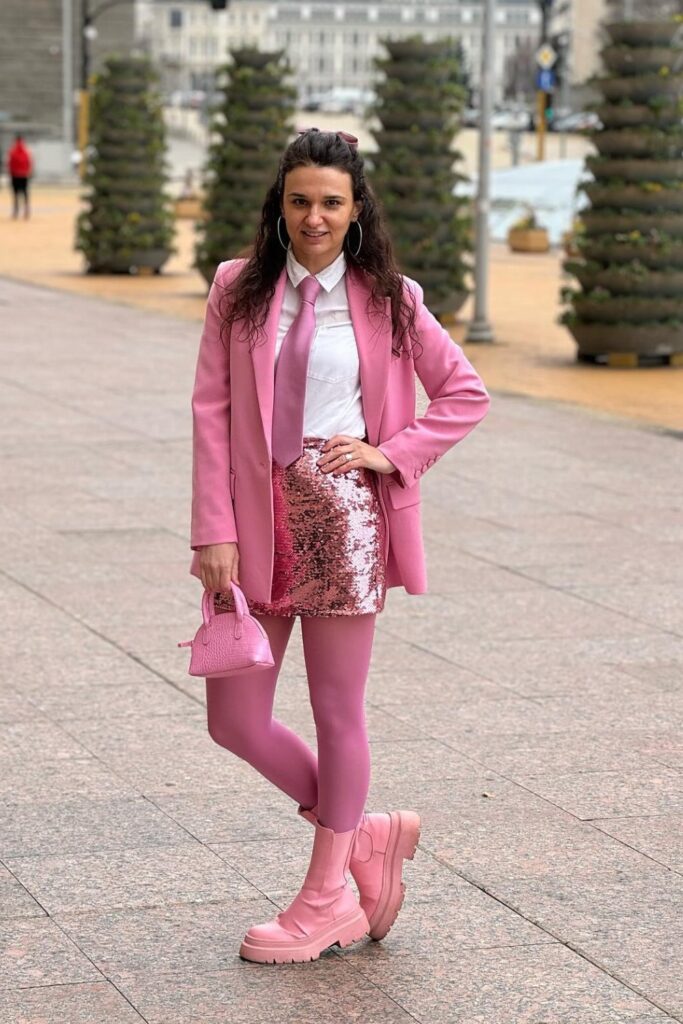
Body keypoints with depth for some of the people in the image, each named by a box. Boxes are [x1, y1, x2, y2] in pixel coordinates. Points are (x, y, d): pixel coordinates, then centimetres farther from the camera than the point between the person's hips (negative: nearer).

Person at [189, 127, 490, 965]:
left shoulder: (386, 300, 1)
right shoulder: (239, 289, 3)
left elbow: (466, 394, 8)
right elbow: (211, 410, 0)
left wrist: (391, 454, -5)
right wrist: (216, 532, -7)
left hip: (343, 517, -3)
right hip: (259, 518, 3)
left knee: (337, 711, 6)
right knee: (234, 719, 3)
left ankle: (326, 902, 20)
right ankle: (365, 834, 24)